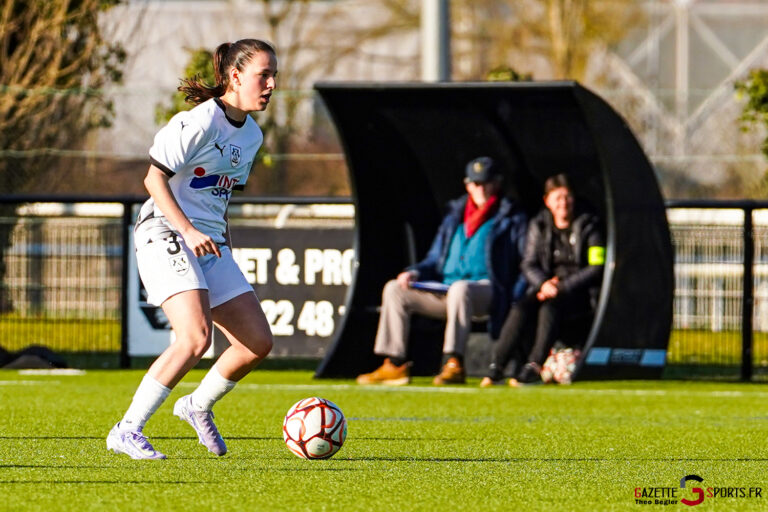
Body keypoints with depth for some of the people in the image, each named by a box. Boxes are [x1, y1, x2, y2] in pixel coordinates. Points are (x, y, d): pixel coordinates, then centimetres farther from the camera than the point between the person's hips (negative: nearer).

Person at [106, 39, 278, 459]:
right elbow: (154, 177, -14)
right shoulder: (201, 121, -13)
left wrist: (225, 244, 17)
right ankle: (127, 432, -19)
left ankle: (198, 407, 29)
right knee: (196, 338, -26)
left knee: (258, 342, 3)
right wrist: (188, 230, -23)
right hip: (166, 235, -9)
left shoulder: (252, 134, 14)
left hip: (211, 246, 9)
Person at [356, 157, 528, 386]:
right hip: (443, 289, 6)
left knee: (459, 288, -40)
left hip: (486, 289, -6)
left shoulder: (512, 219, 7)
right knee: (395, 289, -7)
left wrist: (514, 300, -19)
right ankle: (395, 365, -14)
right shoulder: (454, 216, 24)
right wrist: (415, 272, 1)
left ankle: (454, 365, -45)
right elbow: (435, 259, 24)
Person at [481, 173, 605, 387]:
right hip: (547, 287, 4)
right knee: (521, 309, -27)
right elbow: (528, 265, 9)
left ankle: (534, 366, -41)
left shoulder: (587, 226, -2)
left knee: (549, 307, -35)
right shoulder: (539, 226, 10)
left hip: (579, 292, -4)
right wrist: (543, 283, -13)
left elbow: (596, 268, -8)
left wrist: (563, 287, -16)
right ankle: (496, 365, -34)